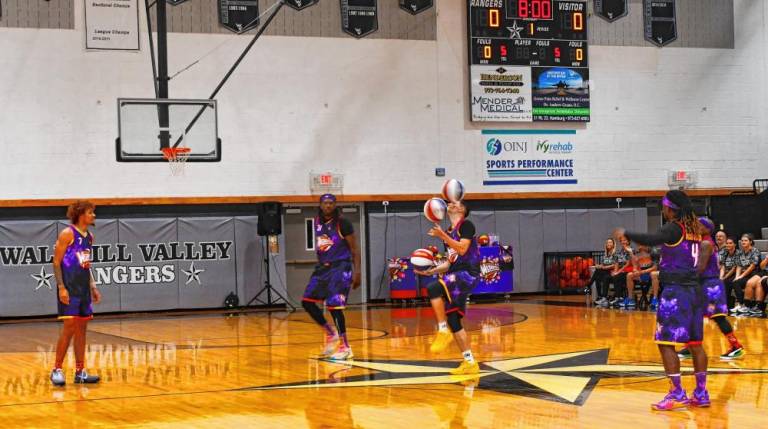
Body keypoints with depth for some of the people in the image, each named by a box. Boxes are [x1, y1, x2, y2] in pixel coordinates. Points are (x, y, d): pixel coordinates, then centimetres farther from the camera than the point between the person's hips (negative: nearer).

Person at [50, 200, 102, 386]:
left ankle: (80, 372, 11)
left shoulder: (89, 237, 13)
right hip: (69, 288, -8)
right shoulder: (67, 234, -9)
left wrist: (93, 287, 17)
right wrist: (61, 287, -18)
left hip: (83, 288, 8)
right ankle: (57, 370, -1)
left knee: (81, 328, 7)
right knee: (69, 327, -10)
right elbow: (56, 262, -11)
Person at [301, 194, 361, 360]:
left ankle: (345, 348, -2)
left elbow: (354, 249, -10)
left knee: (334, 306, -13)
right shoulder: (318, 222, 8)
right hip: (323, 267, 7)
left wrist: (357, 272, -17)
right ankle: (331, 333, 17)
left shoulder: (342, 223, -11)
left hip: (340, 267, -7)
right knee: (307, 301, 1)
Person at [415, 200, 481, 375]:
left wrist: (442, 236, -19)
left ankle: (443, 332, -22)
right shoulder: (449, 232, 22)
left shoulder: (466, 225, -3)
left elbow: (462, 249, -18)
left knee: (433, 288, -30)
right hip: (456, 276, 9)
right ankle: (470, 363, 9)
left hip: (468, 274, -9)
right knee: (453, 321, 4)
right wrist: (430, 271, 11)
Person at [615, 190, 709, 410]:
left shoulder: (674, 227, -12)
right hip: (693, 290, 9)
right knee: (694, 343, 12)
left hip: (675, 290, -9)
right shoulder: (694, 228, 13)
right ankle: (701, 393, 14)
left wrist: (626, 233, -17)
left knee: (666, 342, -6)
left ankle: (677, 394, -9)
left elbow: (652, 240, -27)